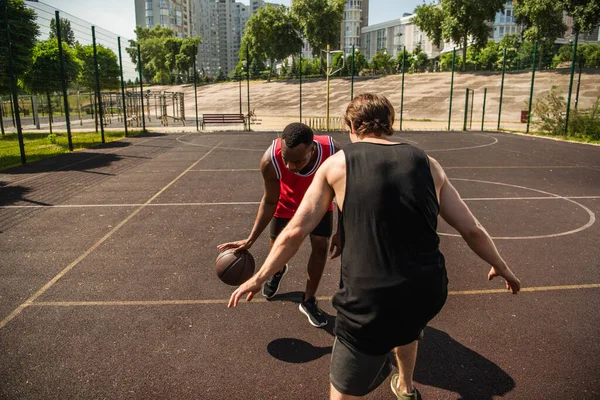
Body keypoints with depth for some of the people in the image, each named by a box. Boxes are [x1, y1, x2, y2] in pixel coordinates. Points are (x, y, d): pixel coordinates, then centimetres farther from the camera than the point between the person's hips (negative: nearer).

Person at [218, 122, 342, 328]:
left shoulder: (333, 153, -41)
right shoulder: (271, 160, -41)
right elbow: (269, 201, -23)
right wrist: (250, 239, -28)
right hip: (287, 202, 0)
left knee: (320, 246, -3)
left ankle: (308, 301, 18)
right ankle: (278, 271, 51)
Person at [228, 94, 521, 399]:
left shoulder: (336, 164, 0)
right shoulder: (426, 163, 7)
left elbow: (295, 232, -2)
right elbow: (472, 230, 11)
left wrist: (259, 278, 11)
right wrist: (501, 267, 29)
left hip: (369, 301, -5)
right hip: (427, 292, 6)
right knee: (405, 327, 40)